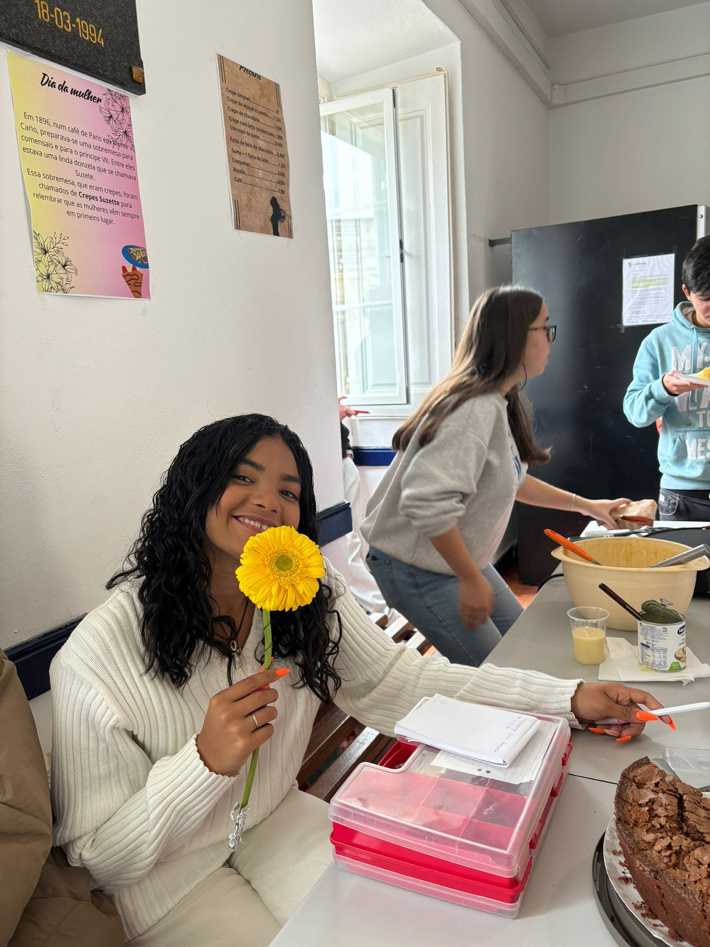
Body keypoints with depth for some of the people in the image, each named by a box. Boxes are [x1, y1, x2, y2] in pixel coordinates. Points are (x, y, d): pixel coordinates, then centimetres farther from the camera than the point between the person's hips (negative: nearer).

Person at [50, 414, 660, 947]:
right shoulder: (100, 654, -27)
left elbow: (402, 683, -12)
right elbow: (96, 855, -19)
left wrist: (570, 699, -18)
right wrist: (205, 761, -37)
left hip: (277, 822, 4)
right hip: (169, 874, -3)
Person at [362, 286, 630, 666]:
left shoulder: (498, 403, 5)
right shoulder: (476, 407, -26)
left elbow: (510, 479, 17)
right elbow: (428, 503, -35)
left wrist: (584, 504, 19)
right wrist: (471, 579, -25)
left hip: (455, 557, 10)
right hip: (416, 568, -10)